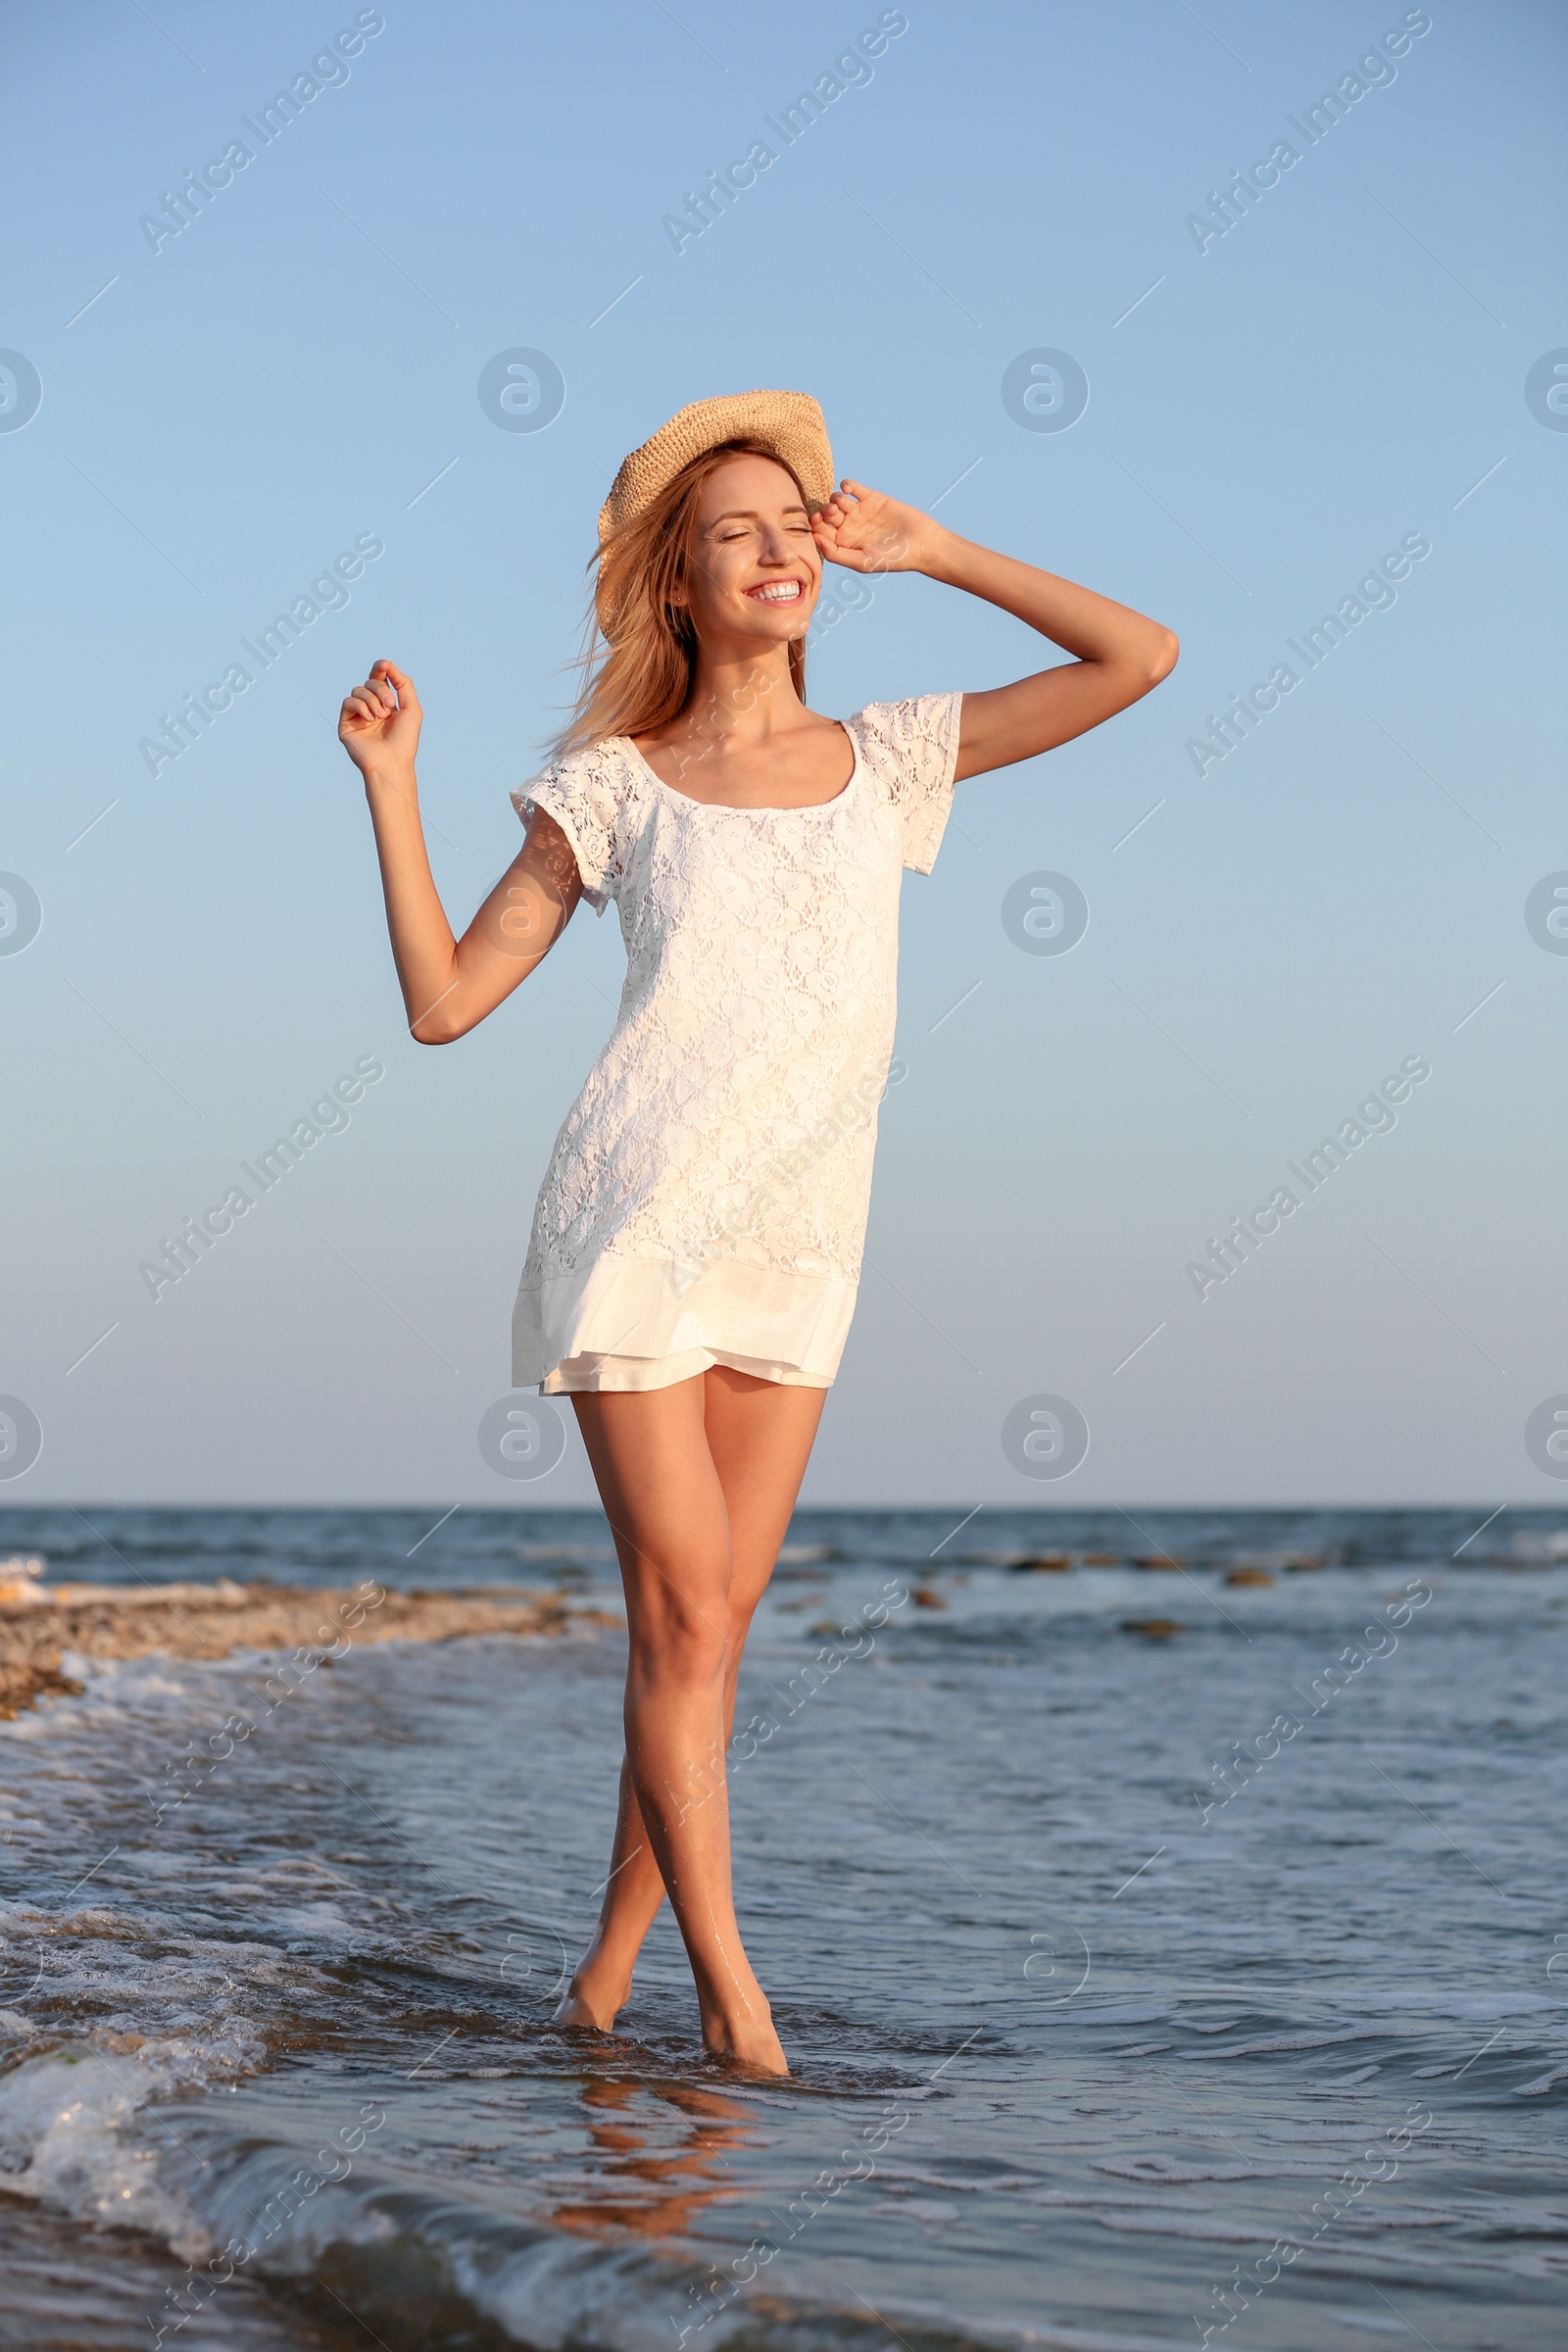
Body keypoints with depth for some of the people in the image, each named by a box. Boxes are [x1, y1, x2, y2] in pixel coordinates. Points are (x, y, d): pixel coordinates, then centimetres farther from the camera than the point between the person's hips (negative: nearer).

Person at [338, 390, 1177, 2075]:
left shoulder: (887, 759, 11)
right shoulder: (614, 784, 4)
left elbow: (1141, 657, 8)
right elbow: (445, 999, 4)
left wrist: (928, 551, 9)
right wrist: (388, 780, -2)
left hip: (798, 1245, 3)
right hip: (636, 1224, -3)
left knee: (718, 1619, 4)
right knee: (684, 1612, -6)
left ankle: (610, 1971, 14)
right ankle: (727, 1983, 0)